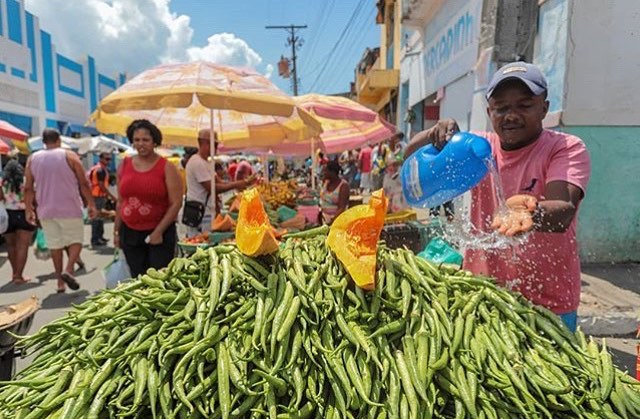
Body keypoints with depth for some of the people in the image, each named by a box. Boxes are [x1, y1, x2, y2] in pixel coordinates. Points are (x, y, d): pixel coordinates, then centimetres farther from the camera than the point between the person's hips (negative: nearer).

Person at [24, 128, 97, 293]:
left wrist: (28, 209, 12)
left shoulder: (32, 159, 6)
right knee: (76, 240, 8)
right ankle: (68, 270, -15)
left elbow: (28, 188, 6)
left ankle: (60, 282, 14)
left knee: (55, 244, 11)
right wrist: (91, 204, -1)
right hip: (69, 208, -3)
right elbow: (83, 183, -7)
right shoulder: (69, 156, -4)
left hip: (46, 210, 4)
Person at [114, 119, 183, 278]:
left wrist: (159, 231, -13)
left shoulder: (166, 168, -5)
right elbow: (120, 202, 14)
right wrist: (116, 231, 13)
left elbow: (176, 203, -9)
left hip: (160, 233, -4)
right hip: (129, 232, 4)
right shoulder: (124, 165, 8)